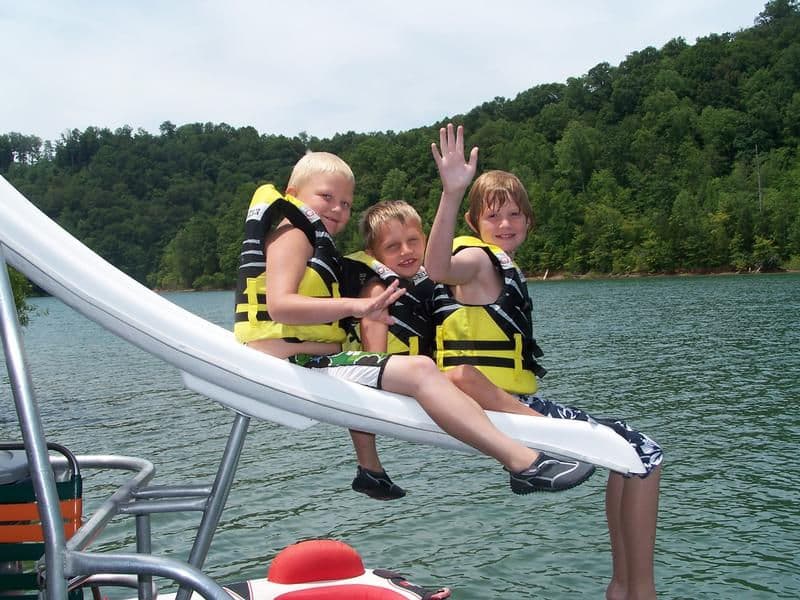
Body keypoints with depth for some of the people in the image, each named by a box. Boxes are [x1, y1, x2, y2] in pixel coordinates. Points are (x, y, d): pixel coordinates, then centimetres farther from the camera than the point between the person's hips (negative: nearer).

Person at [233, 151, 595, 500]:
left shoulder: (316, 243, 25)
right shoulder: (292, 232, -6)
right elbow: (279, 305, -23)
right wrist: (355, 306, -30)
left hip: (318, 361, 11)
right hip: (294, 366, -11)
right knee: (419, 371, -23)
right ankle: (523, 463, -29)